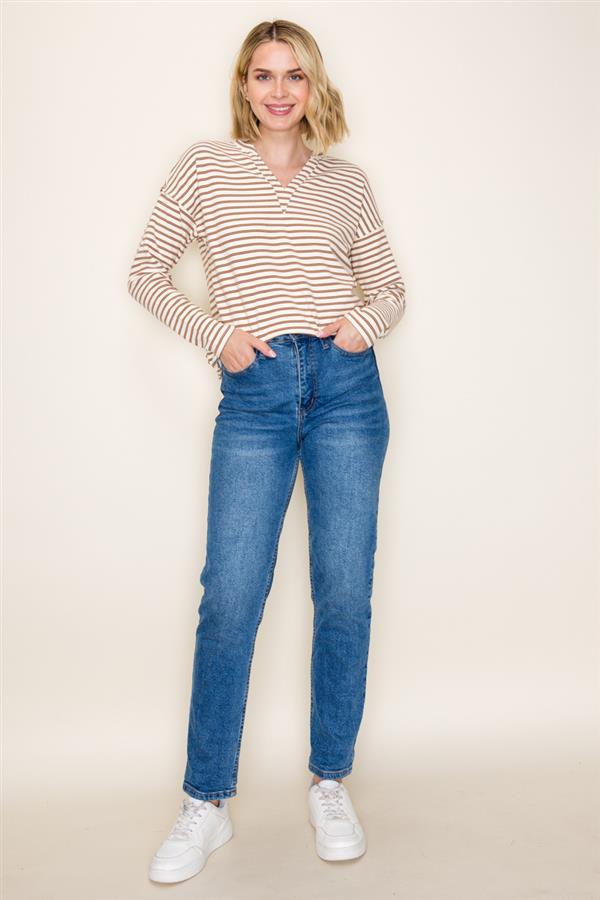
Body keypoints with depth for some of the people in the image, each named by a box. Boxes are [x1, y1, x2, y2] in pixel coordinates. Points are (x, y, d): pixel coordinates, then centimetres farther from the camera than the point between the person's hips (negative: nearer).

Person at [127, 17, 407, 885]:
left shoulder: (347, 180, 15)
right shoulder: (205, 165, 11)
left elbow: (390, 285, 20)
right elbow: (147, 272, 10)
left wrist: (367, 322, -2)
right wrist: (215, 335, -3)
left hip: (346, 385, 2)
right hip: (254, 395, -1)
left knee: (345, 594, 2)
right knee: (230, 598, -4)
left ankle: (331, 783, 20)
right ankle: (206, 804, 11)